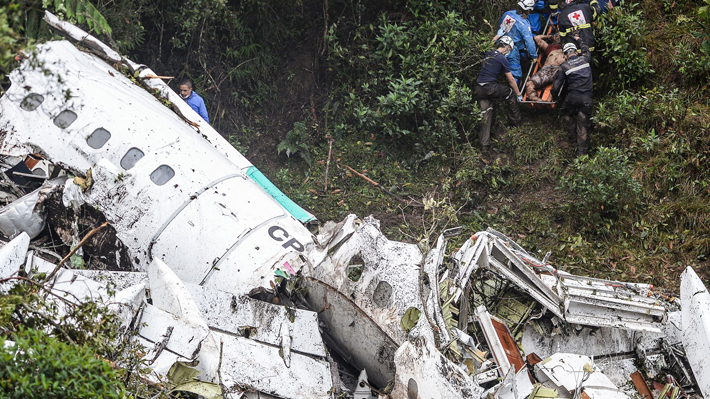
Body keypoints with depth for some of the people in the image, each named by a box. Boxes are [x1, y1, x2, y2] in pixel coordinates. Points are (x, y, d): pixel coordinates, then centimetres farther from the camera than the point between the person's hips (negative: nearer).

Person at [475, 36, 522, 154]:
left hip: (479, 90, 6)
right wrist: (518, 94, 10)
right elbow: (511, 80, 0)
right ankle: (515, 121, 30)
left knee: (485, 115, 6)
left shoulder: (489, 53, 14)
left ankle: (485, 146, 1)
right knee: (511, 93, 19)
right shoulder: (502, 59, -6)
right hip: (490, 88, -6)